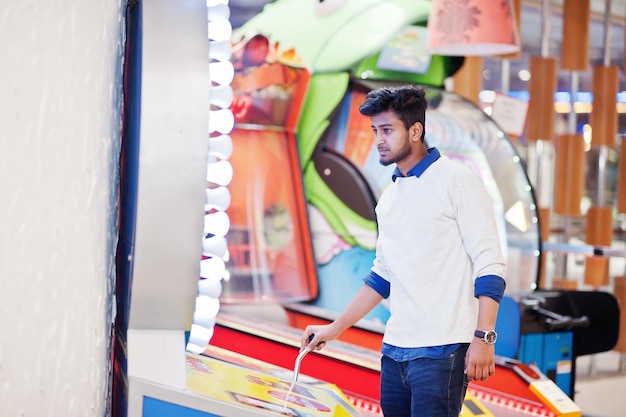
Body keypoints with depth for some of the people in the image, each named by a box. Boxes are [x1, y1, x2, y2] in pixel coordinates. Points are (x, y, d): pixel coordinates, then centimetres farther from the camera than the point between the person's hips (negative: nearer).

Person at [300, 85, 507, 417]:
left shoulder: (458, 181, -5)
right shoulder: (389, 198, 15)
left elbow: (489, 263, -11)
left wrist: (483, 338, -18)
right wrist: (335, 329, 23)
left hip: (442, 352, -7)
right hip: (395, 350, 7)